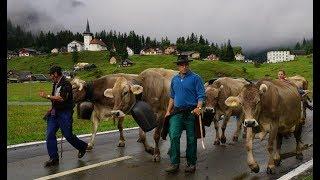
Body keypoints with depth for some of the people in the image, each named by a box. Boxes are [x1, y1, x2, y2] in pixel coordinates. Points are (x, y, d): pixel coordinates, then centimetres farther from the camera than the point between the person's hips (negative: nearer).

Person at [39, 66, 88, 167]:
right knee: (50, 134, 0)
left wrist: (47, 96, -23)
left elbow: (61, 98, -27)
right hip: (54, 113, 8)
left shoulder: (66, 84, -15)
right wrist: (52, 108, 13)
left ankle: (82, 147, 29)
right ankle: (54, 158, 8)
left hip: (64, 114, -8)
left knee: (68, 135, 1)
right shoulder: (55, 85, 13)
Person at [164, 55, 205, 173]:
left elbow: (201, 95, -7)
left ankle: (191, 164, 19)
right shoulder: (174, 79, 13)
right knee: (174, 136, -8)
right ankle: (174, 163, 1)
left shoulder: (195, 78, -3)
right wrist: (168, 111, 15)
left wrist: (198, 107, -23)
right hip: (177, 112, 4)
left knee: (191, 139, 5)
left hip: (191, 113, -3)